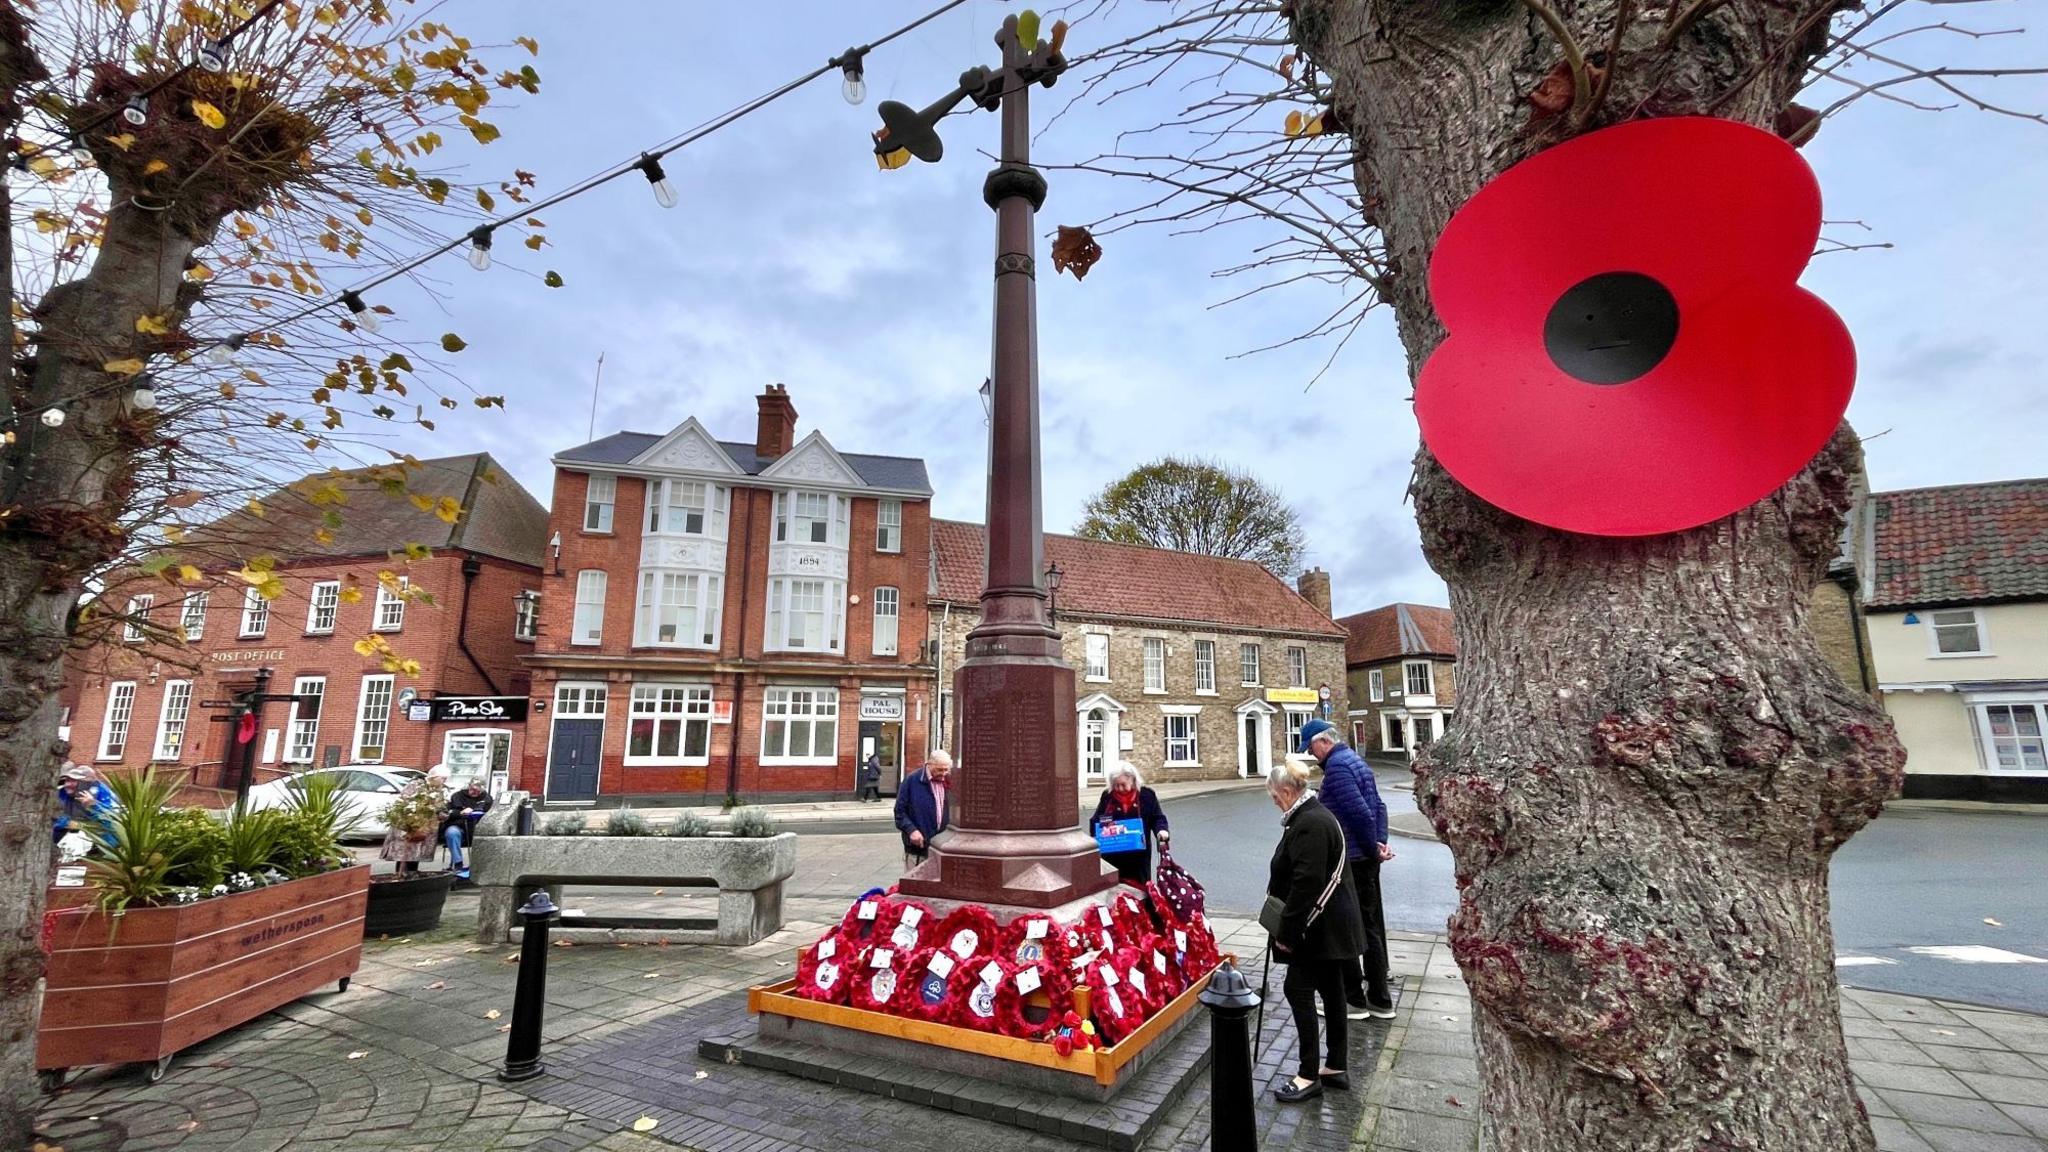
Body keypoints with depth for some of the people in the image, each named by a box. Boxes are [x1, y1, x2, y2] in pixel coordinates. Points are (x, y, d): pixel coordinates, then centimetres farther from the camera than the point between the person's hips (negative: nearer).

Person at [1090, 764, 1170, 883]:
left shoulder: (1147, 795, -3)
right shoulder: (1107, 796, 2)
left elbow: (1157, 817, 2)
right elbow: (1096, 821, 8)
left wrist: (1161, 830, -19)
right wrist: (1096, 838, -9)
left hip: (1138, 854, -1)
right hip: (1112, 854, 1)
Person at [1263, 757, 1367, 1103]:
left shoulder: (1309, 824, -23)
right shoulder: (1315, 815, 10)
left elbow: (1306, 884, -27)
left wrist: (1287, 932, -20)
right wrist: (1288, 924, 17)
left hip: (1320, 927, -10)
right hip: (1330, 925, 10)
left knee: (1298, 989, -4)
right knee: (1330, 991, 15)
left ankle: (1310, 1075, 4)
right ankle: (1336, 1068, 26)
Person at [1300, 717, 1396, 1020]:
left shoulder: (1336, 767, -19)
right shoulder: (1355, 759, 13)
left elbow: (1361, 814, -23)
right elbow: (1378, 806, 13)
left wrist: (1373, 849, -10)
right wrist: (1380, 843, 4)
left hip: (1350, 860, -10)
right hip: (1366, 859, 10)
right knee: (1372, 927, 16)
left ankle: (1354, 1000, 12)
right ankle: (1380, 1000, 26)